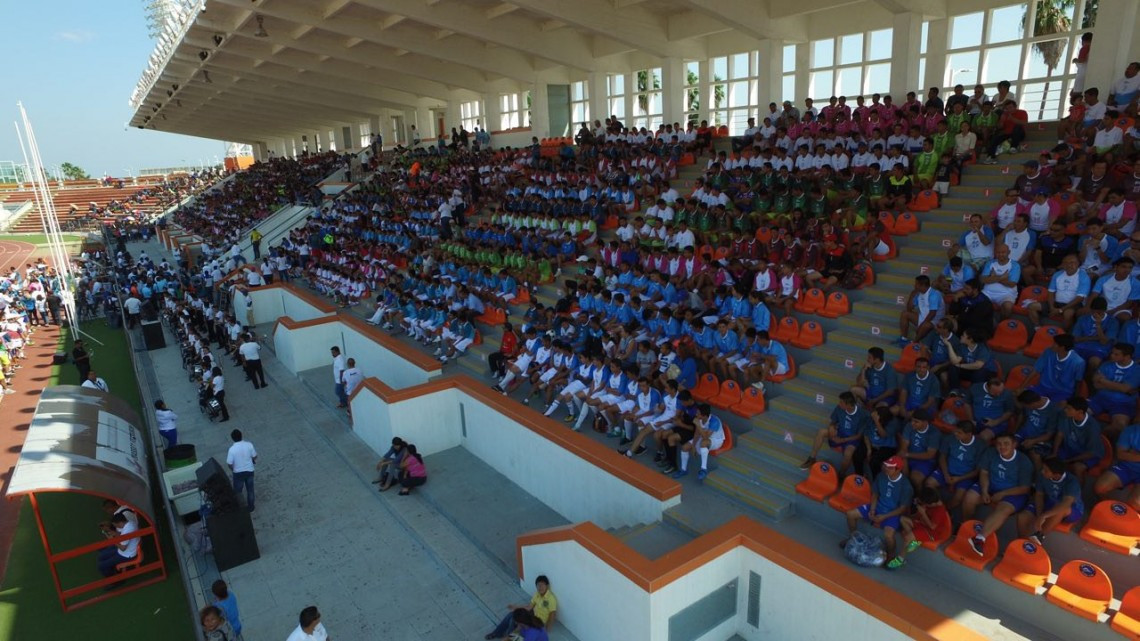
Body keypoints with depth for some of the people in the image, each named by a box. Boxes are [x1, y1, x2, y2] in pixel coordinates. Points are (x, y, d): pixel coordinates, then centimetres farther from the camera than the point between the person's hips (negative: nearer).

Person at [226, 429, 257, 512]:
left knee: (237, 491, 19)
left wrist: (233, 469, 5)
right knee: (250, 489, 20)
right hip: (249, 471, 2)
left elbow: (229, 464, -16)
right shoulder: (249, 444, -16)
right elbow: (254, 457, -6)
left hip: (238, 473, -2)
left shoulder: (232, 449, -23)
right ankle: (251, 507, 35)